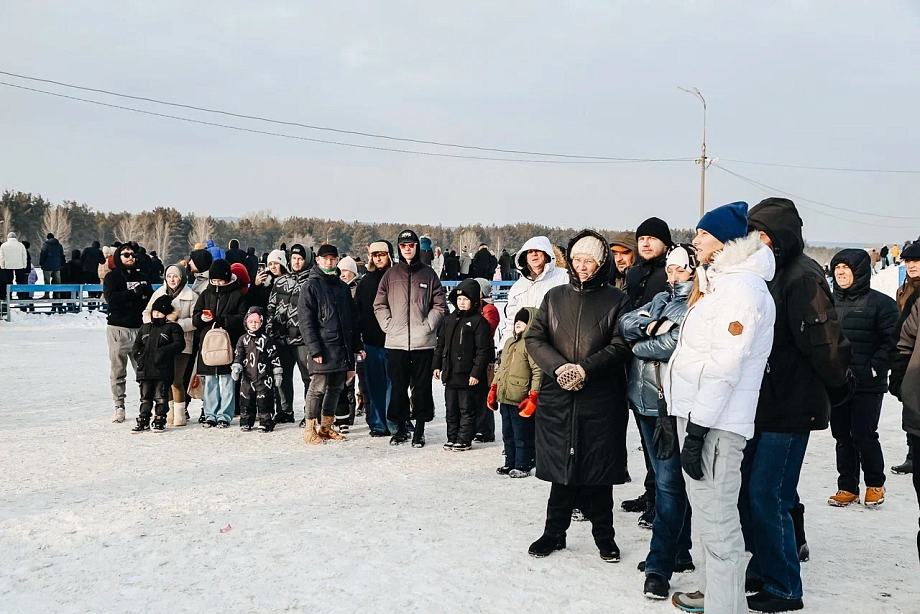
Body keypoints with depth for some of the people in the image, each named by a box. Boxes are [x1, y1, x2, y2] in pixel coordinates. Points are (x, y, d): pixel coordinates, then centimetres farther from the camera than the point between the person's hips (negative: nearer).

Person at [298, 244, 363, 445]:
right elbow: (305, 321, -9)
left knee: (336, 388, 10)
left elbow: (352, 318, 20)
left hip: (343, 346, 6)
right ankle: (310, 429, 4)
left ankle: (326, 427, 20)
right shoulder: (311, 286, -2)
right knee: (318, 387, -6)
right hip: (323, 347, -6)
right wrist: (314, 349, -16)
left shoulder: (342, 287, 17)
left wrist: (356, 344, 13)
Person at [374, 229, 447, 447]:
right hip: (396, 342, 1)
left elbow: (439, 305, 4)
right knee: (398, 387, 7)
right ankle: (400, 428, 18)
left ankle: (419, 430, 11)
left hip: (423, 343, -1)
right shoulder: (391, 274, 8)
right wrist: (388, 325, -2)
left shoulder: (428, 274, 4)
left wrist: (428, 325, -7)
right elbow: (379, 305, 10)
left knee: (422, 387, 3)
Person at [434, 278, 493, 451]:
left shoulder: (479, 321, -9)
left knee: (467, 410, 3)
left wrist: (476, 373, -16)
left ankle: (464, 440, 11)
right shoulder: (449, 319, 11)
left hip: (468, 375, -6)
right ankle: (452, 438, 24)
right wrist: (437, 365, 12)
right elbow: (441, 344, 17)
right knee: (451, 409, 14)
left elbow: (483, 350, -13)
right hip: (450, 374, 7)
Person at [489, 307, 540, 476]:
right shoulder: (509, 342, 17)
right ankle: (510, 463, 27)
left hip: (521, 400, -9)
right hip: (505, 398, 9)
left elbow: (538, 371, -18)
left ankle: (522, 466, 9)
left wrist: (533, 396, -21)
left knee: (522, 435, 0)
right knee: (508, 434, 16)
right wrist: (494, 388, 20)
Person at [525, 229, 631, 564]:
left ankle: (604, 534, 20)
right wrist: (559, 367, -11)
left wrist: (586, 369, -18)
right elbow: (534, 339, 5)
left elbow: (621, 345, -6)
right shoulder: (555, 297, 11)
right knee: (561, 466, 7)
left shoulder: (616, 300, 3)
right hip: (557, 397, 2)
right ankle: (554, 532, 20)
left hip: (601, 399, -2)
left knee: (598, 470, 5)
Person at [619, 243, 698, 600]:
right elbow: (625, 324, 7)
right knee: (667, 479, 15)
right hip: (645, 400, 8)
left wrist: (638, 345, -4)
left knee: (669, 483, -6)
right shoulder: (661, 299, 16)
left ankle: (660, 566, -3)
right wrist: (650, 326, -12)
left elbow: (676, 344, -20)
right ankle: (678, 553, 25)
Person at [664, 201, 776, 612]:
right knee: (707, 513, 19)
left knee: (716, 520, -6)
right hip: (696, 412, 11)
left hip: (715, 422, -10)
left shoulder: (741, 286, -15)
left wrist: (697, 429, -22)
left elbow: (724, 366, -21)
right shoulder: (719, 282, 17)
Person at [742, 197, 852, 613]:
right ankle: (762, 571, 27)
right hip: (762, 404, 8)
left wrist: (838, 390, -9)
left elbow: (825, 343, -21)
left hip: (791, 408, -8)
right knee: (748, 489, 12)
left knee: (766, 496, -5)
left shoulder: (803, 277, -17)